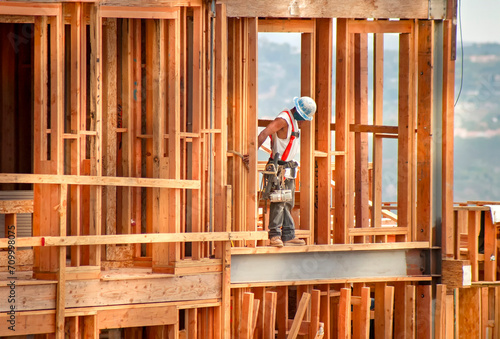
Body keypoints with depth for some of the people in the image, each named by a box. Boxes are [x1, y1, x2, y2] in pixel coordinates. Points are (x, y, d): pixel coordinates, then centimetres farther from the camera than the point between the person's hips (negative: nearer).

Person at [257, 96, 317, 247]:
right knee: (279, 201, -13)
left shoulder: (294, 120, 15)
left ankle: (288, 236, 13)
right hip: (279, 167, -10)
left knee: (288, 203, 10)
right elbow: (264, 133, -27)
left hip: (289, 166, 10)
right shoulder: (283, 119, -16)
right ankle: (275, 235, -12)